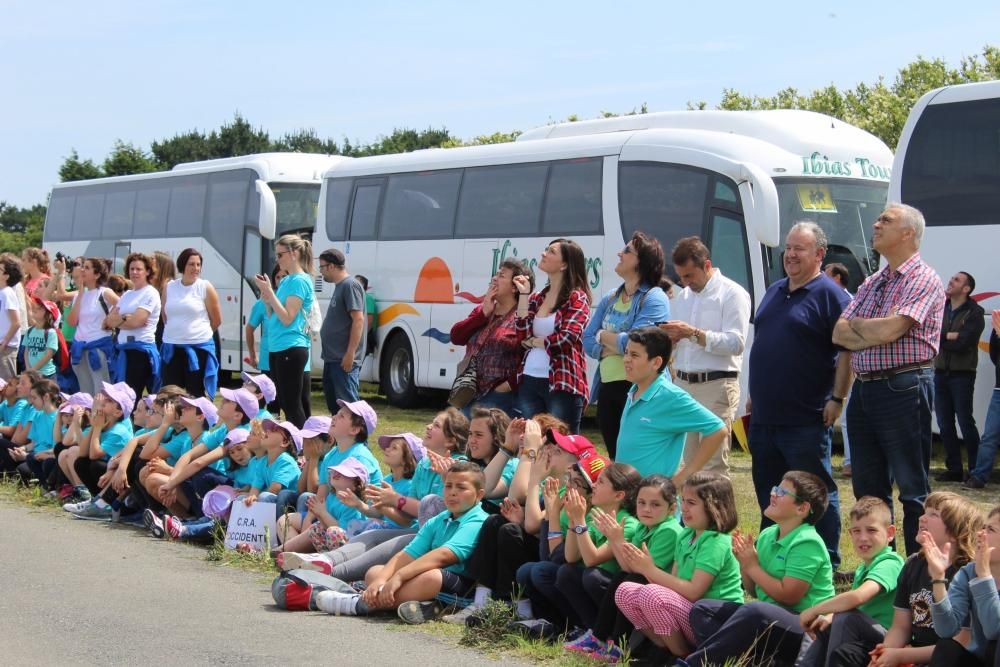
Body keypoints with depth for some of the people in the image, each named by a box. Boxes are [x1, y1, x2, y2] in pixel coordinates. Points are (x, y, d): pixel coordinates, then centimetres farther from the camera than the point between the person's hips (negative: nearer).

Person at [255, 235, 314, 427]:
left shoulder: (300, 281, -12)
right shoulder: (285, 281, 15)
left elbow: (287, 318, -17)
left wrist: (269, 291, -15)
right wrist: (267, 300, 3)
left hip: (291, 349, -10)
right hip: (277, 348, 10)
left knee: (292, 405, -8)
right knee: (283, 403, 11)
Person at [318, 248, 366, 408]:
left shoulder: (350, 285, -13)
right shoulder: (340, 286, 17)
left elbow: (358, 319, -20)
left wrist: (350, 353, -23)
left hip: (344, 359, -10)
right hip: (333, 357, 10)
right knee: (332, 401, 15)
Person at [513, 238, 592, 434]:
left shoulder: (577, 298, -3)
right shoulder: (537, 298, 14)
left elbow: (567, 338, -15)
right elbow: (522, 336, 3)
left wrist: (534, 341, -1)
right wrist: (524, 295, 2)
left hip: (562, 384, -6)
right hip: (529, 381, 6)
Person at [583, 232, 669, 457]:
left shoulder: (654, 299, -9)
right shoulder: (610, 299, 15)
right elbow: (587, 341, 9)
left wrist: (603, 335, -3)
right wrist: (616, 346, -10)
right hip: (607, 388, 8)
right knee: (614, 458, 14)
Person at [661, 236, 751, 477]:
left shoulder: (732, 294, -4)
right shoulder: (683, 296, 19)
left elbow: (736, 343, -15)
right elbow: (673, 347, 25)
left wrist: (693, 334, -20)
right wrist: (671, 338, 1)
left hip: (716, 385, -7)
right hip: (683, 384, 7)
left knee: (713, 465, -10)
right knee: (690, 462, 6)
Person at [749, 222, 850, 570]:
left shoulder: (830, 294, -7)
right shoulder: (774, 292, 16)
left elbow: (848, 349, -12)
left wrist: (837, 398, -17)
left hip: (805, 420, -8)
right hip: (764, 417, 8)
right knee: (767, 492, 14)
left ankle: (827, 564, 5)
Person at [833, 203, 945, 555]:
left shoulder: (923, 279, -6)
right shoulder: (872, 283, 17)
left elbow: (889, 329, -18)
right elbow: (839, 334, 8)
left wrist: (856, 324, 0)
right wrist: (875, 334, -10)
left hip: (903, 389, -8)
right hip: (864, 389, 8)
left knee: (912, 489, -2)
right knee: (867, 487, 13)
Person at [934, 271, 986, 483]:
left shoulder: (974, 313, -5)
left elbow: (962, 344, -16)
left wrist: (939, 339, -5)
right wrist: (949, 336, -10)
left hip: (962, 375, -6)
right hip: (941, 373, 6)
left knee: (965, 422, -7)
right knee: (944, 424, 7)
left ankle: (976, 471, -1)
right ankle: (954, 469, 14)